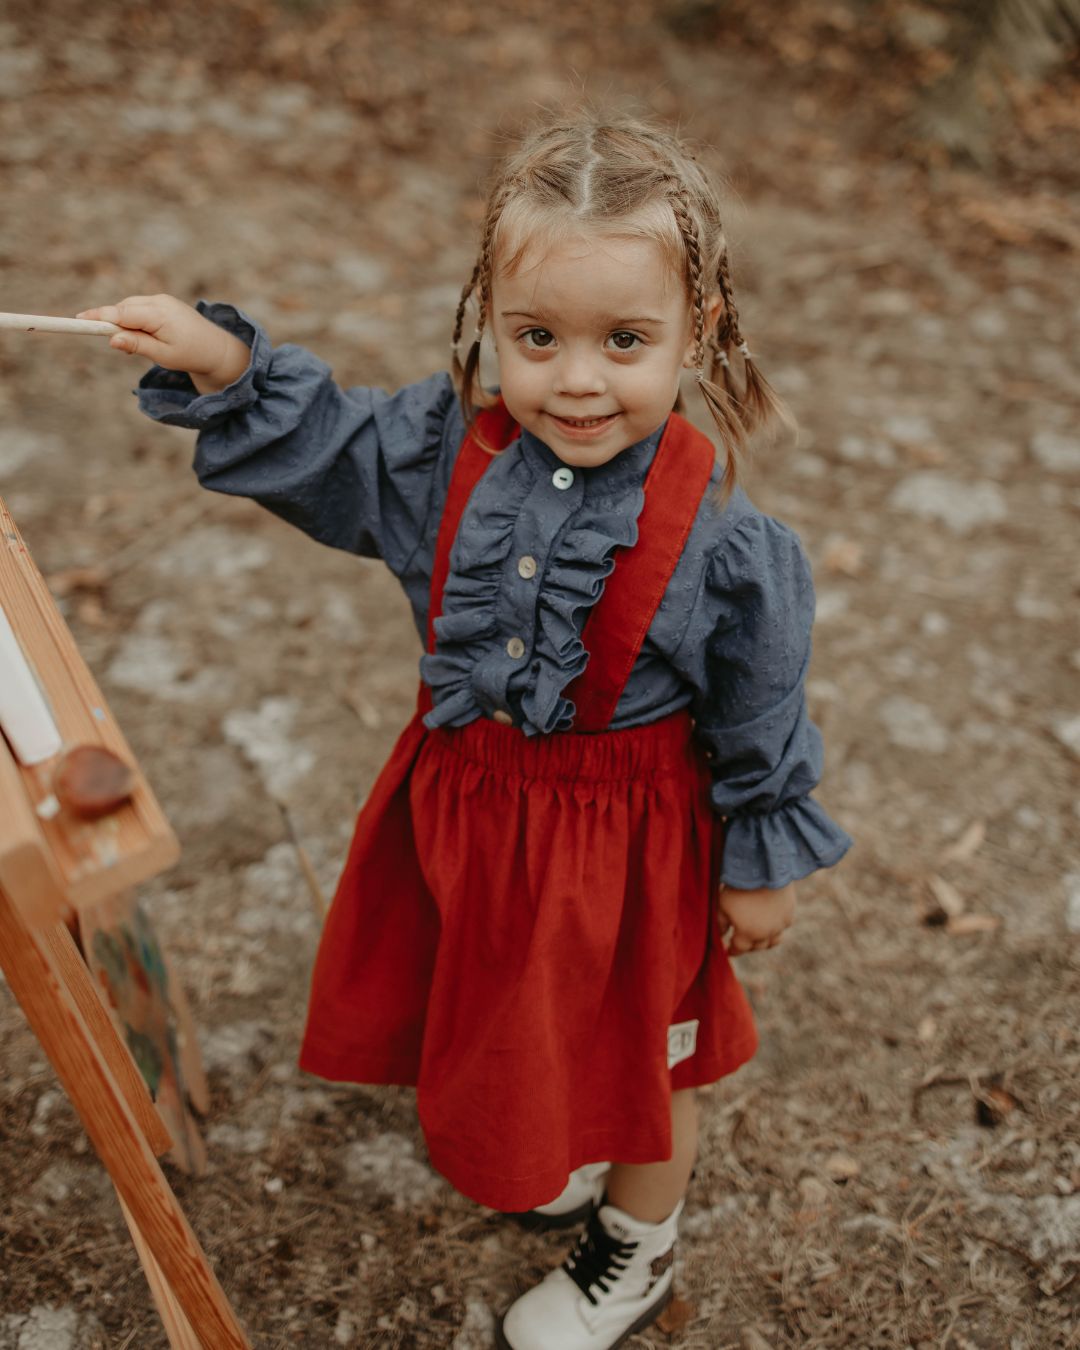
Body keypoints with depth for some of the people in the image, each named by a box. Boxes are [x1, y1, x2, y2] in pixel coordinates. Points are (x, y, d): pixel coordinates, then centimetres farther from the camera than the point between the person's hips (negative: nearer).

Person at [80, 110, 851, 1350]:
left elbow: (761, 718, -13)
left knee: (633, 1047, 19)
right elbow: (318, 444, 3)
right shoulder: (446, 448, -12)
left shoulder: (720, 537, -24)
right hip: (467, 800, 5)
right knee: (511, 1018, 28)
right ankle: (568, 1158, 62)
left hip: (628, 838, -4)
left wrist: (764, 862, -4)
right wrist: (225, 367, -13)